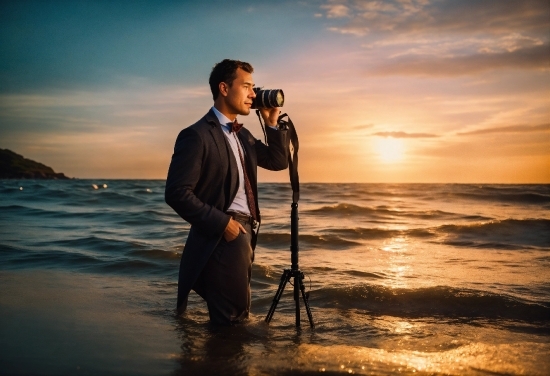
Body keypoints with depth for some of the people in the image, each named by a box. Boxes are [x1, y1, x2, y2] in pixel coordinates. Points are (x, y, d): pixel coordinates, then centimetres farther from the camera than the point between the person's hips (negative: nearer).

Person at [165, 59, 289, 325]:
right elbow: (177, 193, -19)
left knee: (237, 315, 19)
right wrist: (221, 223, -19)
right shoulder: (197, 135, -14)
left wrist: (272, 123, 8)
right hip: (223, 237, -9)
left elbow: (278, 161, 20)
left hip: (245, 233, 9)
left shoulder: (242, 135, 14)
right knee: (230, 319, -1)